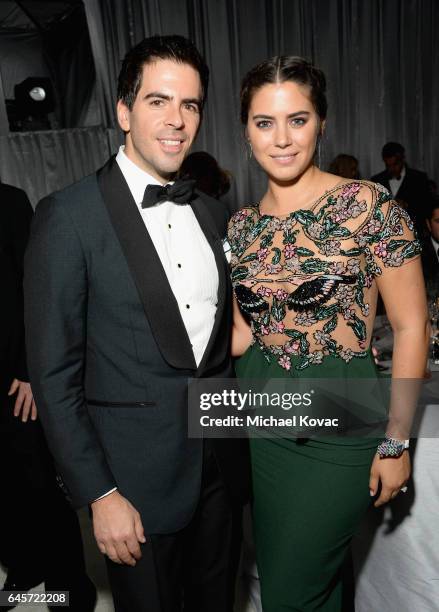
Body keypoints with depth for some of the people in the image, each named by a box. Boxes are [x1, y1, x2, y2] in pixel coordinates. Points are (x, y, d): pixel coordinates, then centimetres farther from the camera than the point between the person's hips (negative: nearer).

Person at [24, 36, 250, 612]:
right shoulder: (69, 216, -13)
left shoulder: (213, 214, 5)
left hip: (223, 466, 6)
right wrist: (99, 494, -12)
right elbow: (54, 371, -13)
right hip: (139, 481, -5)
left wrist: (240, 442, 8)